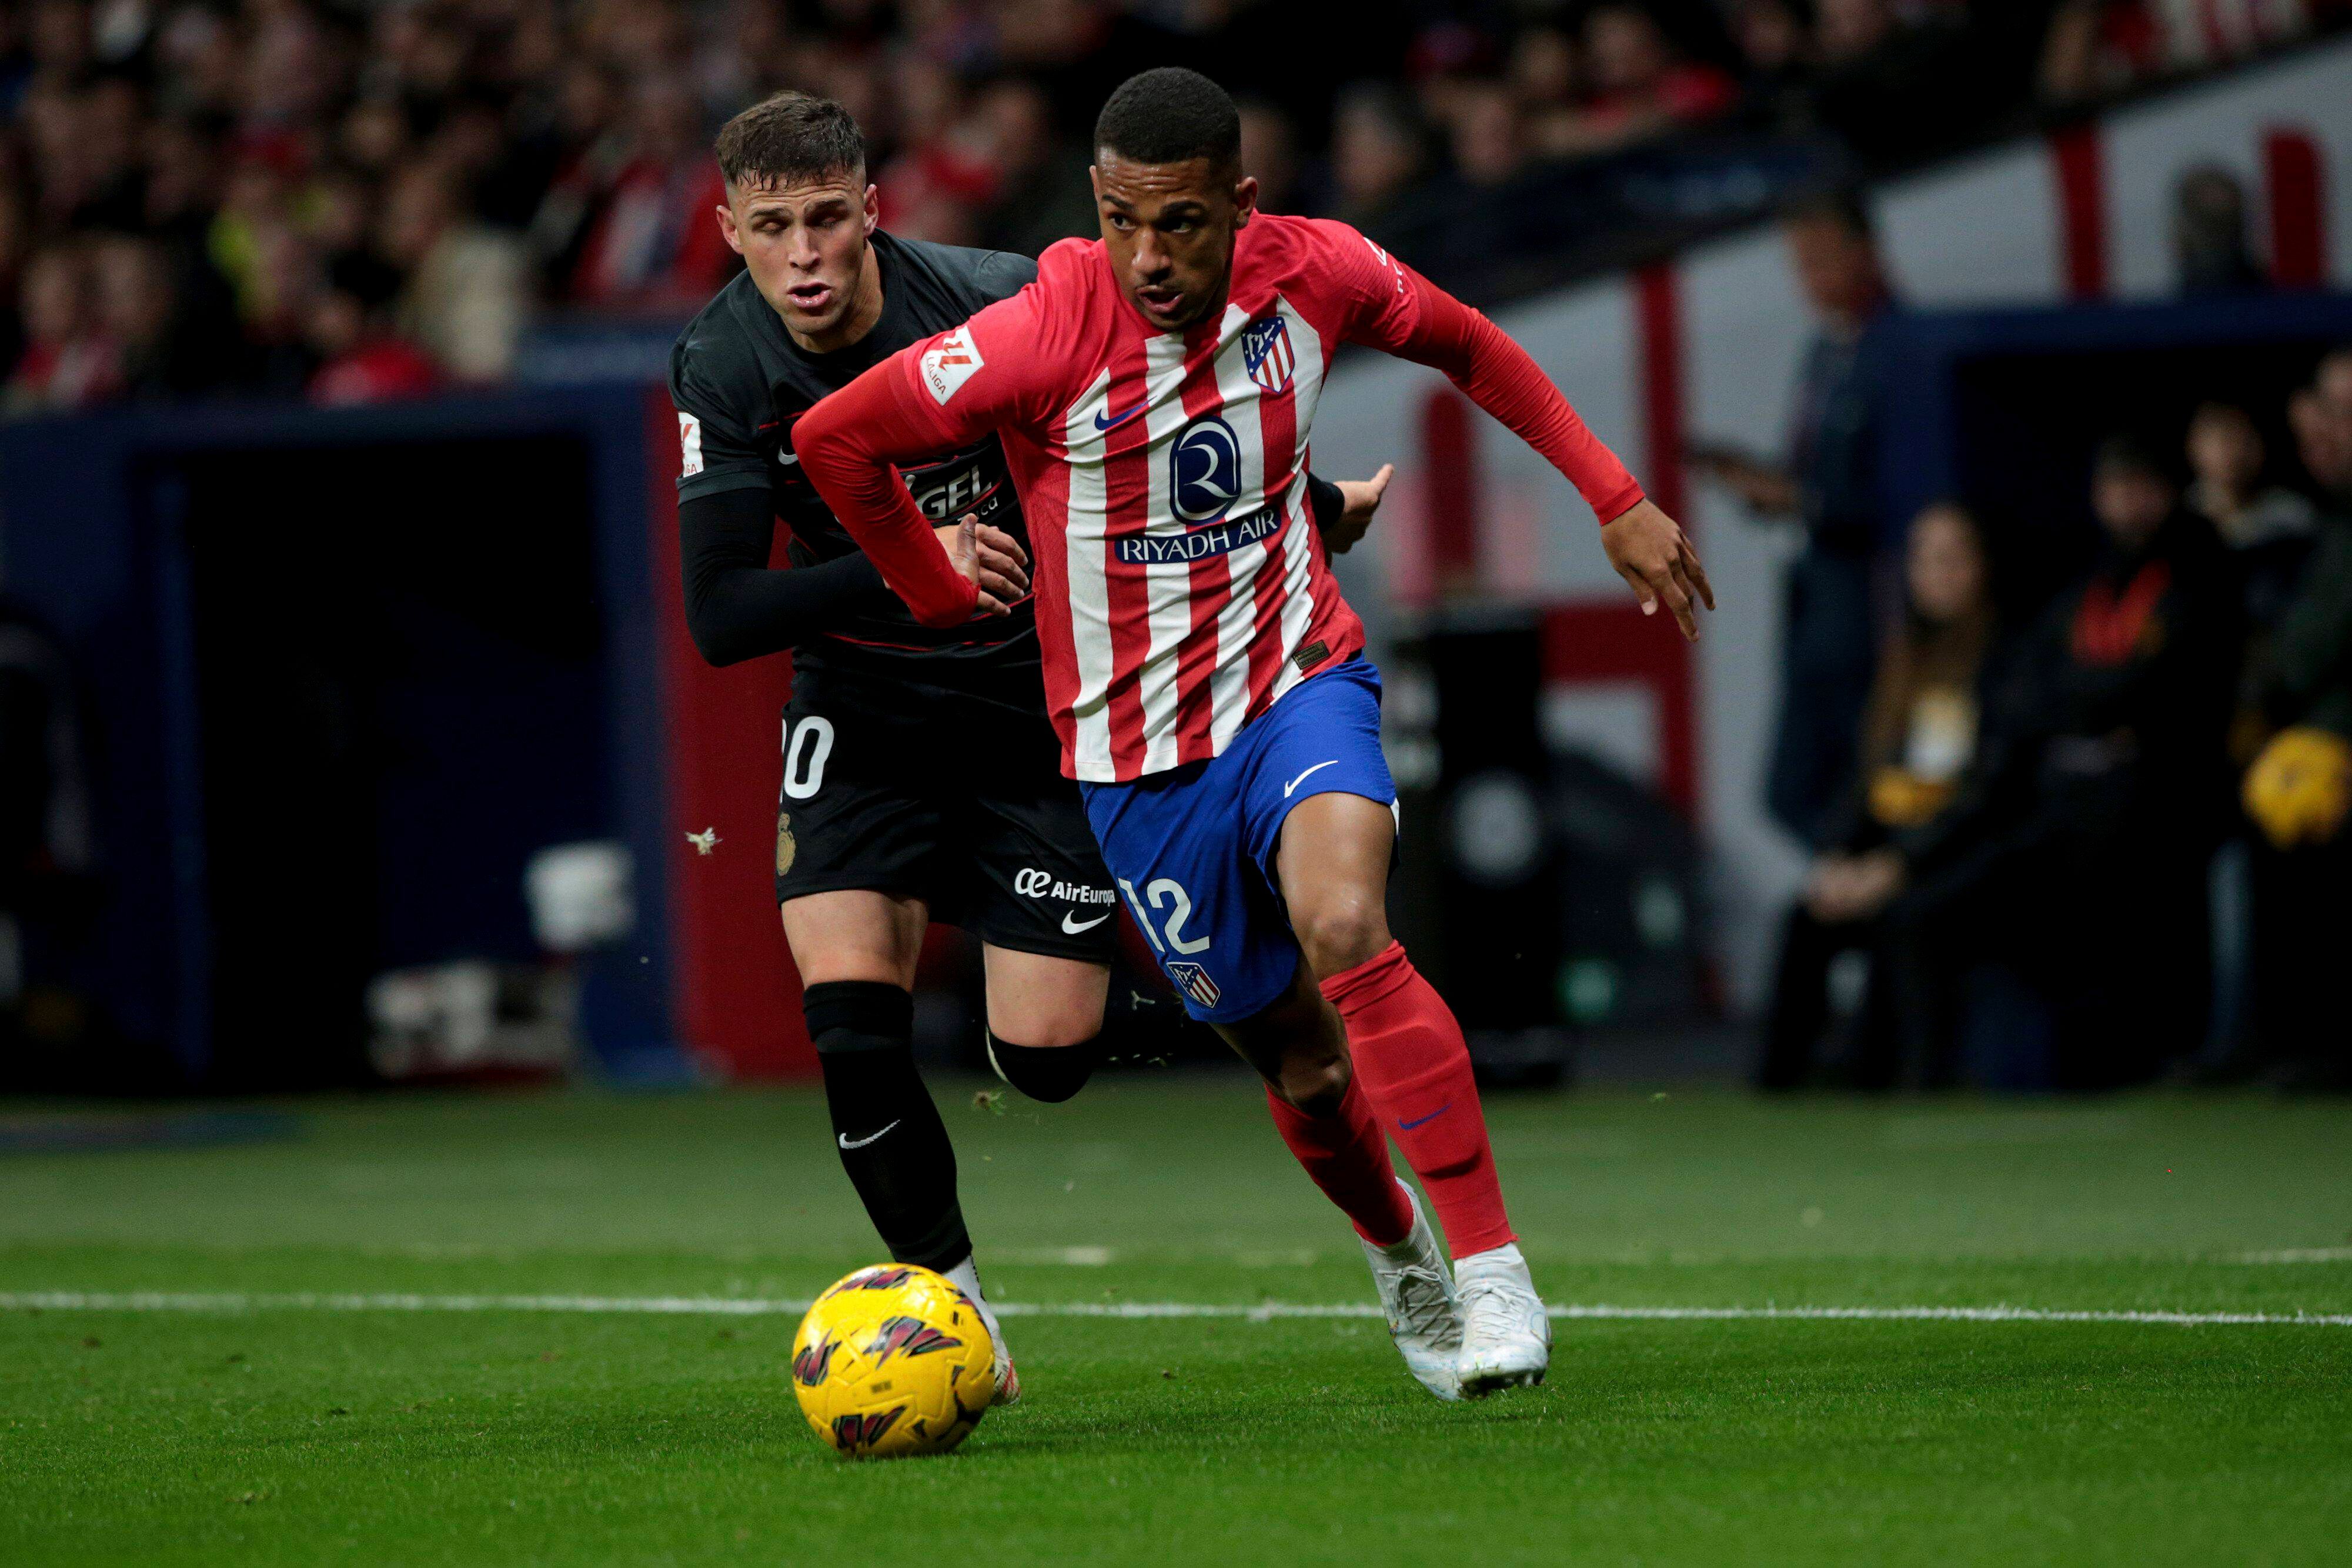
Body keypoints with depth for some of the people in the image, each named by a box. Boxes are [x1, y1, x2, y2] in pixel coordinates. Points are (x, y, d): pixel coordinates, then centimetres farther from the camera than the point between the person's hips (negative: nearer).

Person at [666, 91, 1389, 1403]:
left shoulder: (998, 306, -21)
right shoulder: (724, 370, -15)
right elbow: (718, 617, -20)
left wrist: (1315, 506, 6)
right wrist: (905, 568, -33)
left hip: (1038, 695, -1)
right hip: (865, 709, 1)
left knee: (1047, 1057, -7)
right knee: (850, 1012, -18)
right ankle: (950, 1305, 1)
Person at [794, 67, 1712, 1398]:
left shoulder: (1313, 276, -11)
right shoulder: (1046, 339, -22)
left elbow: (1469, 347, 10)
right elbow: (837, 440, -11)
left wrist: (1619, 501, 8)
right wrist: (948, 600, 0)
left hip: (1298, 684, 0)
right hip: (1140, 755, 0)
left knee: (1345, 933, -29)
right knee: (1296, 1057, 9)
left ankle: (1495, 1275, -24)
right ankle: (1399, 1249, 42)